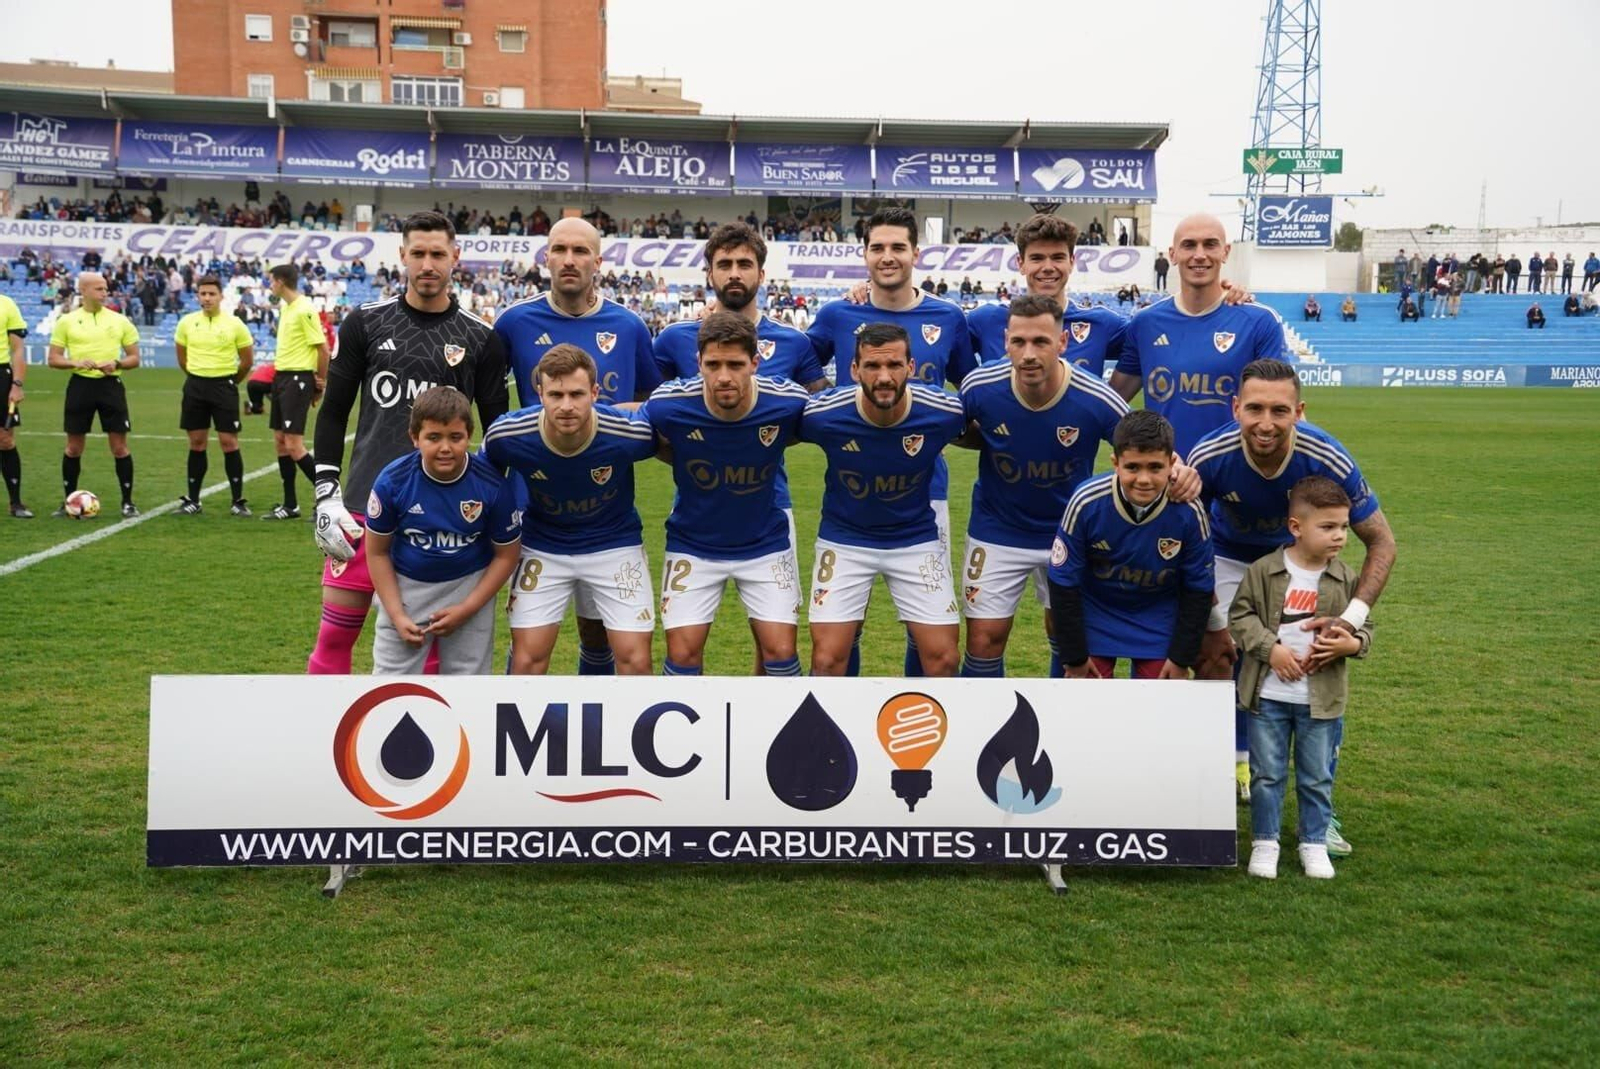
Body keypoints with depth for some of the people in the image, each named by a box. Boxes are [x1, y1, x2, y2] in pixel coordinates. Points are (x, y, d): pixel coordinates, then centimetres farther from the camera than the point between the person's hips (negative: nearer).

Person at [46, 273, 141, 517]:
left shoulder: (120, 320, 4)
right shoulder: (66, 321, 2)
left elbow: (134, 358, 7)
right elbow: (53, 359, 4)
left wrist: (117, 364, -13)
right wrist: (76, 363, -15)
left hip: (111, 385, 0)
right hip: (80, 385, 0)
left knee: (119, 446, -1)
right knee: (74, 447, 7)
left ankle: (128, 502, 7)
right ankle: (68, 500, 19)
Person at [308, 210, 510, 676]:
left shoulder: (480, 338, 2)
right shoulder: (366, 323, 4)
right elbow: (333, 413, 7)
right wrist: (326, 496, -1)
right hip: (366, 503, 1)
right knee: (334, 635, 3)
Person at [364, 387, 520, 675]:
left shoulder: (492, 484, -20)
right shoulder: (392, 481, -20)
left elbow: (506, 555, -7)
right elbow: (377, 552, -5)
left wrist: (467, 609, -13)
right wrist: (397, 615, -10)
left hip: (469, 585, 0)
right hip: (405, 586, 0)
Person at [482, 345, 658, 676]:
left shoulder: (629, 432, -28)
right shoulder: (506, 435, -24)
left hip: (615, 545, 0)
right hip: (541, 546, 1)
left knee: (635, 660, -4)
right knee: (527, 659, -2)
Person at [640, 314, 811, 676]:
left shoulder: (788, 403, -22)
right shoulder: (667, 405, -24)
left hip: (766, 543, 0)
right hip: (693, 545, 0)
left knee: (780, 651, -3)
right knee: (683, 653, -3)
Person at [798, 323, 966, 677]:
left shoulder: (944, 412, -21)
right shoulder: (822, 414, -23)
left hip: (917, 540, 1)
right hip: (844, 539, -1)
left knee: (942, 658, -1)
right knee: (827, 660, -5)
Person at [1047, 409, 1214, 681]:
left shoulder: (1188, 512, -24)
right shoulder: (1086, 502, -27)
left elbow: (1198, 590, -8)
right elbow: (1063, 582, -16)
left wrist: (1182, 658, -6)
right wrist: (1074, 656, -11)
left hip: (1159, 623, 1)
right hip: (1094, 615, -1)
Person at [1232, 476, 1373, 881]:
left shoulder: (1346, 580, 0)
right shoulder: (1264, 570, -7)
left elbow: (1364, 627, 7)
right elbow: (1240, 615, -4)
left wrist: (1352, 643, -16)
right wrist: (1271, 648, -16)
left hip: (1323, 699, 1)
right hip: (1269, 694, -1)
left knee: (1317, 778, 12)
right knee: (1267, 773, 9)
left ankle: (1315, 843, 26)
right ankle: (1264, 842, 22)